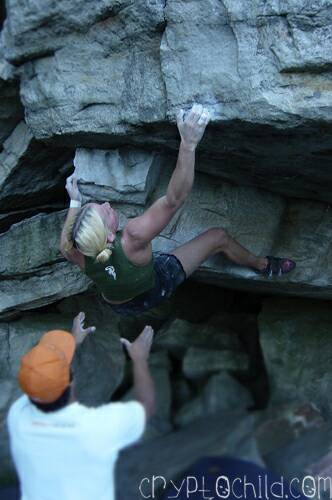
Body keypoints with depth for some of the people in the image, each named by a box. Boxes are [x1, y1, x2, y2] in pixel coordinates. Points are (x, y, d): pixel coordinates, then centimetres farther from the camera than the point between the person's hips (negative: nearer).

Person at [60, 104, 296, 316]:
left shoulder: (78, 254, -34)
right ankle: (263, 265, 32)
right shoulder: (132, 238, -49)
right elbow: (173, 199, -51)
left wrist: (75, 202, -4)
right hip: (158, 286, -4)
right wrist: (188, 143, -59)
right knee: (219, 237, 2)